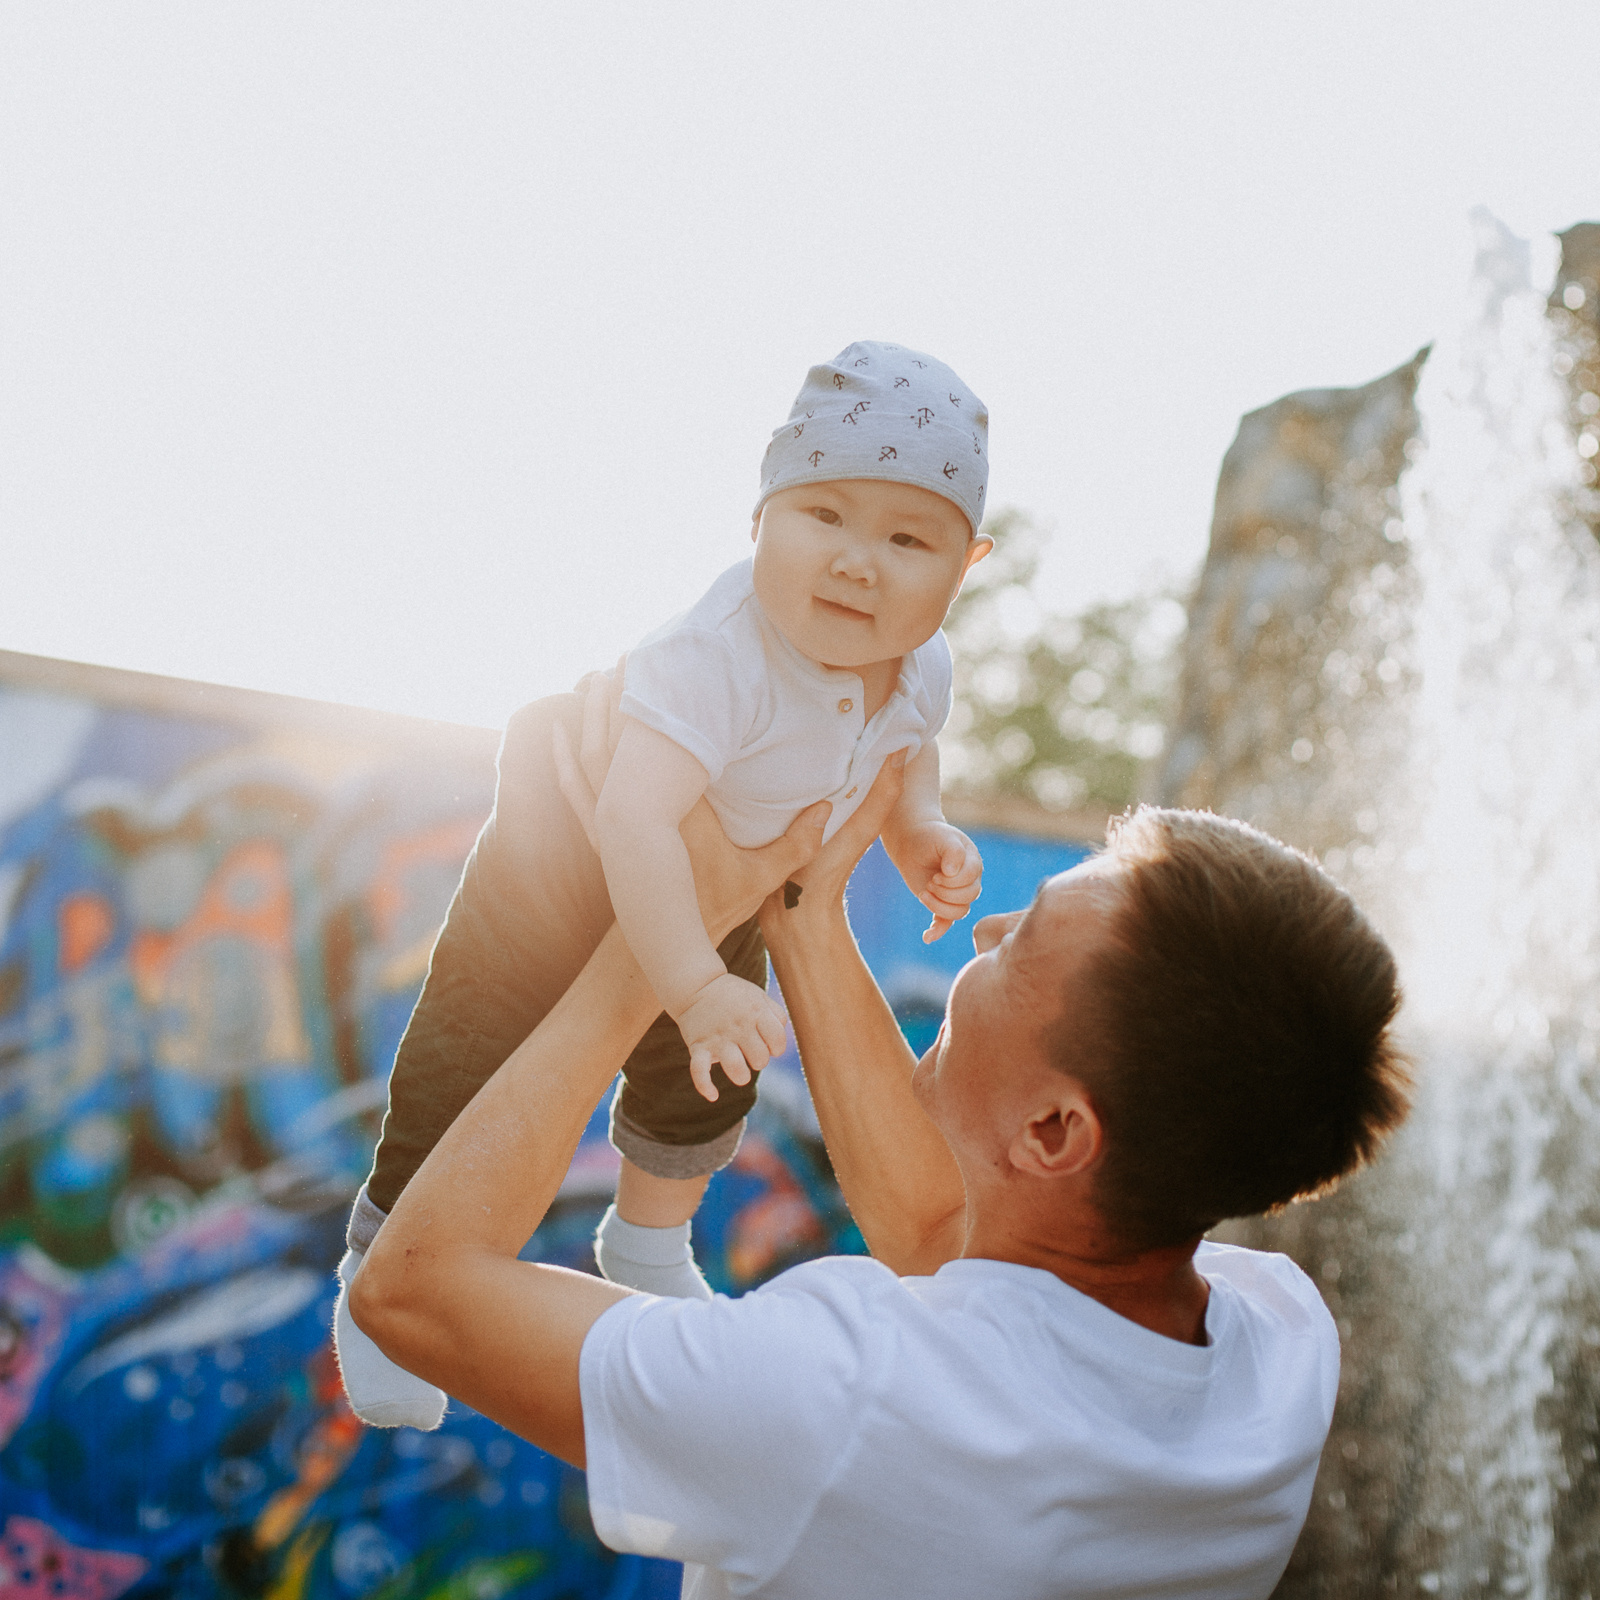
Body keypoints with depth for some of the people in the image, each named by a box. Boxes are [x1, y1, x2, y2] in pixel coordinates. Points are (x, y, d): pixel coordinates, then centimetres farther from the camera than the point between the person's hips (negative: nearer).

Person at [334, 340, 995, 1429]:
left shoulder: (920, 668, -21)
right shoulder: (718, 658, -46)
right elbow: (635, 821, -55)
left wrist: (920, 830, -11)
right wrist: (695, 988, -58)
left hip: (721, 899, 7)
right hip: (565, 876, -6)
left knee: (701, 1089, 26)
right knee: (467, 1071, 5)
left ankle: (649, 1248, 57)